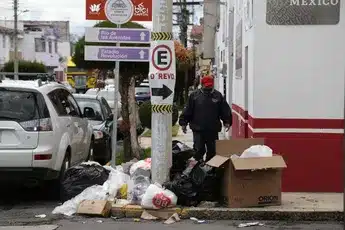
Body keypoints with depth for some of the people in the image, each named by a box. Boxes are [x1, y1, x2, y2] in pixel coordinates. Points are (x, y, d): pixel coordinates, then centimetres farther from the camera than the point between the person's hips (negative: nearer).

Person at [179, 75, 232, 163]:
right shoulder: (194, 95, 2)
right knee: (199, 150, -3)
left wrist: (227, 121, -4)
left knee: (212, 151, 10)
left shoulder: (218, 95, 5)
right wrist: (183, 122, -4)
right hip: (198, 129, -2)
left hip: (213, 130, 2)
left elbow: (225, 110, 6)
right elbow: (187, 111, 2)